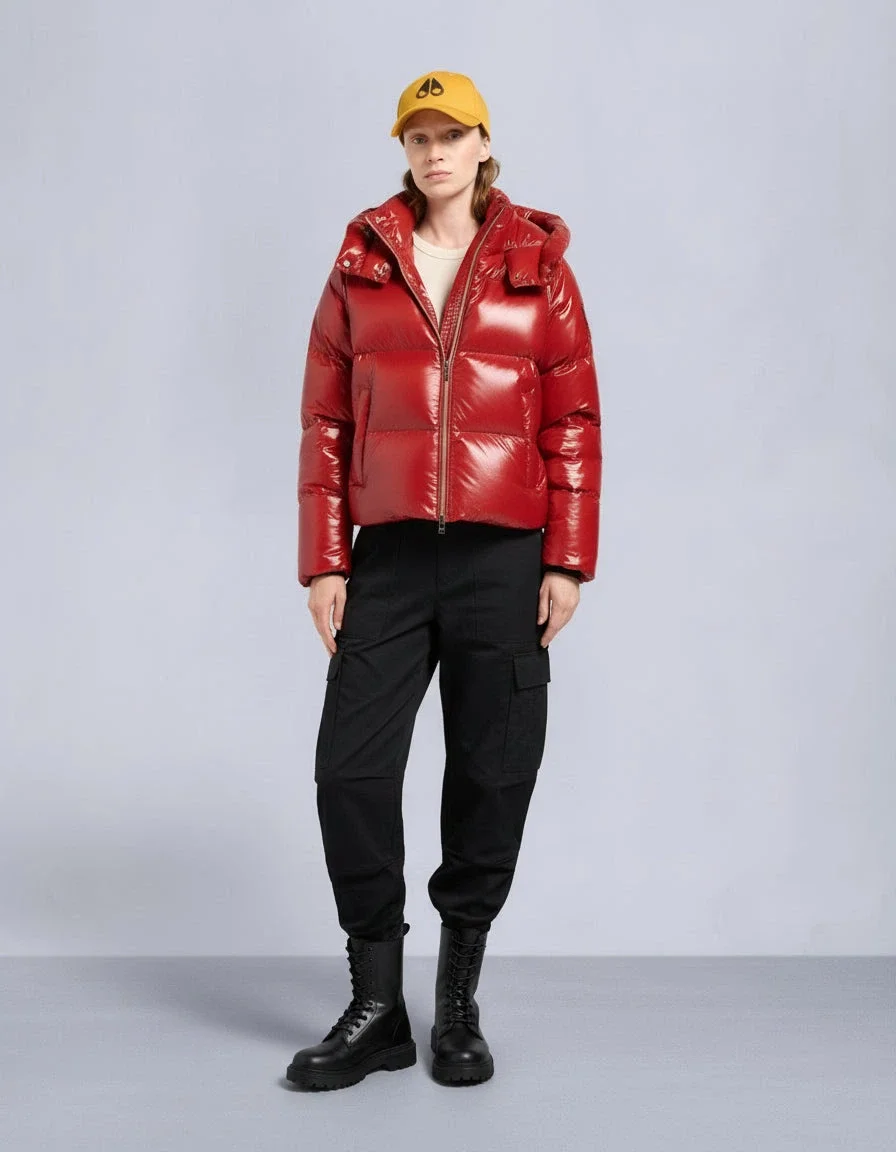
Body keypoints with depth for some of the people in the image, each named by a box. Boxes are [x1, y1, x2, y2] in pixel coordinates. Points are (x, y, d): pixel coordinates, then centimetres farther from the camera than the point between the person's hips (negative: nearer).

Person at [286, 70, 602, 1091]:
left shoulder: (538, 268, 6)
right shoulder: (363, 264, 9)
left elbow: (575, 424, 3)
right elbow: (325, 421, 6)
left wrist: (567, 562, -4)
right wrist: (324, 562, 0)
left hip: (503, 557, -1)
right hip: (390, 554, 1)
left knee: (493, 775, 4)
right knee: (351, 768, -3)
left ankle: (458, 1001, 20)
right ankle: (376, 1007, 11)